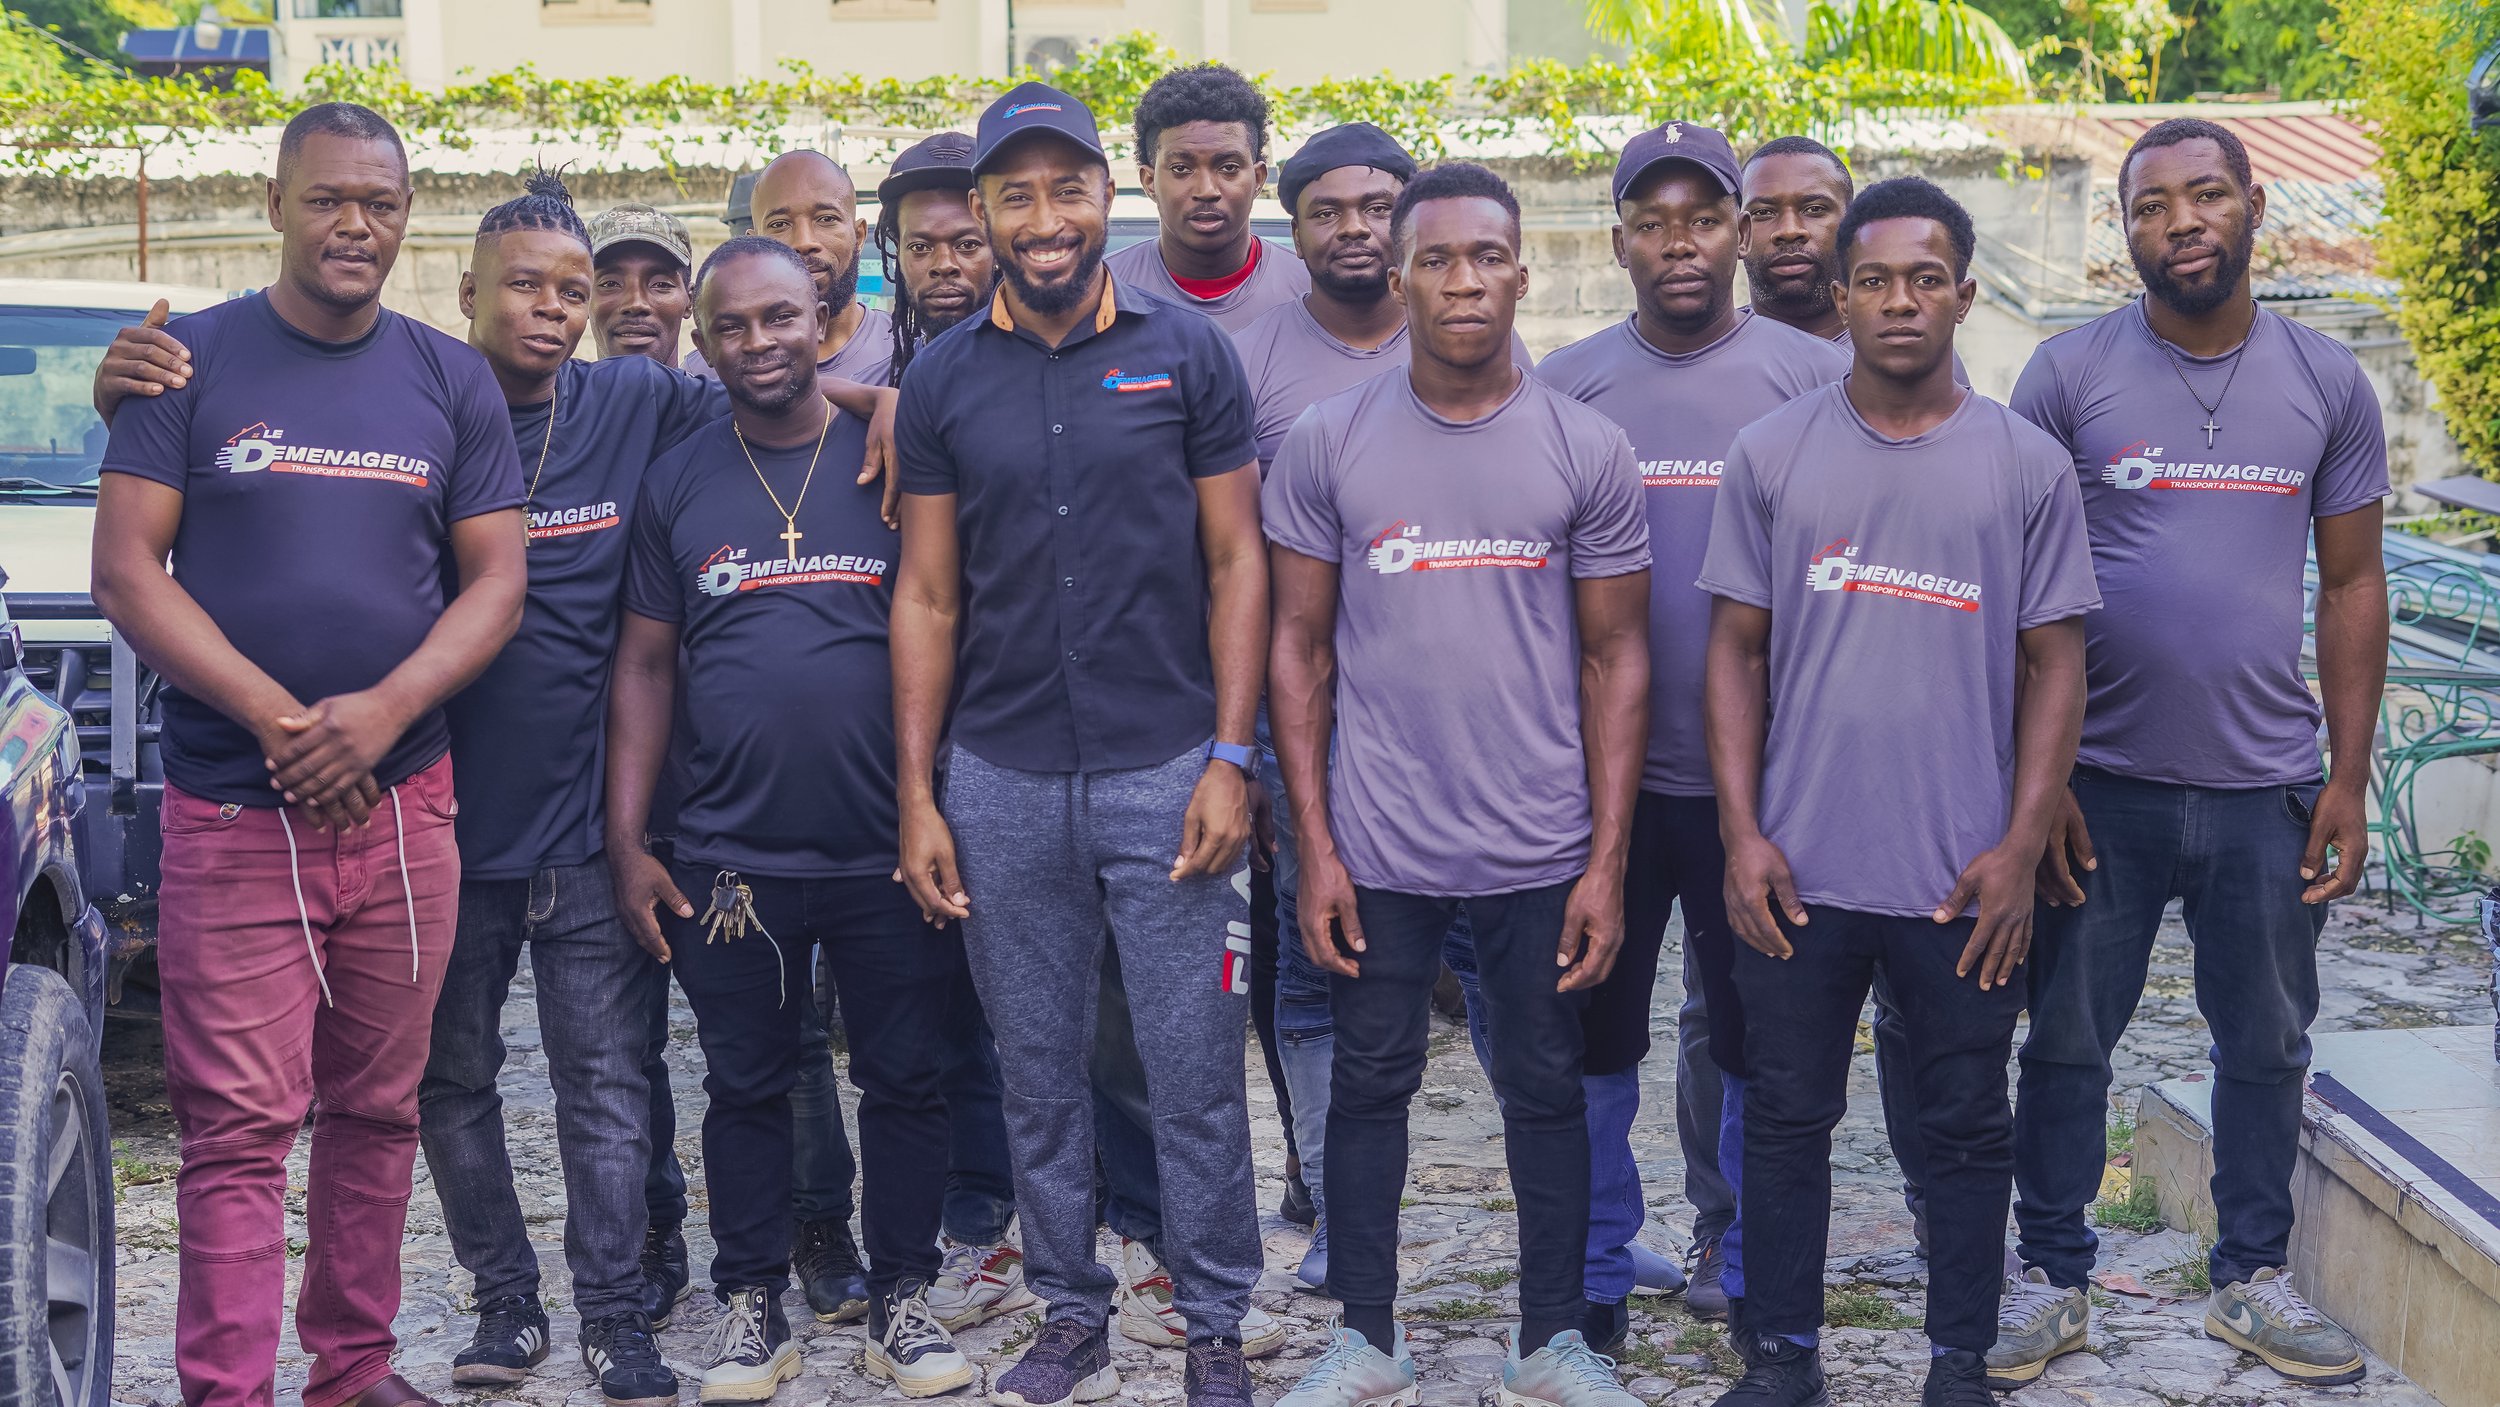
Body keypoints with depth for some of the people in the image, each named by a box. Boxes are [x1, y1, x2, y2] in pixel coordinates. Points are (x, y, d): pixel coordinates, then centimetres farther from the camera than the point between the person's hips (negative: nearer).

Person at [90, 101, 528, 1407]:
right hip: (230, 811, -3)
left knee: (377, 1110, 10)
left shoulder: (451, 383, 9)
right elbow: (127, 569, -4)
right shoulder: (192, 361, 2)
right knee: (238, 1126, -5)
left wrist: (378, 715, -12)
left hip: (402, 806, 3)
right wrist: (276, 717, -15)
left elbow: (495, 582, 5)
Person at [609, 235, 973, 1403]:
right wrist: (626, 841, 0)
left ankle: (902, 1300, 22)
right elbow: (644, 664, 6)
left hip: (890, 853, -1)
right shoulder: (677, 484, 5)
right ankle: (752, 1305, 23)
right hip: (731, 858, 1)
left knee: (904, 1082, 8)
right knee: (747, 1087, 10)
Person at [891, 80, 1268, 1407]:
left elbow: (1234, 563, 1)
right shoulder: (943, 378, 5)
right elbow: (928, 594, 7)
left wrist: (1230, 759, -7)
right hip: (1002, 783, 2)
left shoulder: (1186, 354, 0)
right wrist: (916, 794, 2)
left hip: (1163, 773, -2)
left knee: (1195, 1074, 2)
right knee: (1038, 1075, 11)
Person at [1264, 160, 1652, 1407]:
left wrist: (1606, 861, -3)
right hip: (1376, 846, 0)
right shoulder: (1325, 445, 0)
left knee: (1545, 1086, 10)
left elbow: (1615, 662, 2)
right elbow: (1300, 649, 3)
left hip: (1541, 851, 0)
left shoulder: (1588, 452, 0)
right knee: (1371, 1082, 10)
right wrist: (1314, 846, -3)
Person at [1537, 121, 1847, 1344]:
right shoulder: (1565, 386, 4)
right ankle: (1595, 1273, 21)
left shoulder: (1813, 377, 0)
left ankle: (1737, 1244, 27)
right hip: (1602, 773, 1)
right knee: (1595, 1025, 8)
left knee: (1752, 1024, 10)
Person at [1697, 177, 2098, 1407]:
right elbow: (1737, 650, 4)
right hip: (1799, 870, 1)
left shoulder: (2027, 466, 1)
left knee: (1967, 1123, 10)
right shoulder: (1772, 454, 3)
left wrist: (2020, 848, -5)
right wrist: (1742, 833, -3)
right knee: (1787, 1116, 10)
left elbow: (2054, 663, 2)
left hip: (1966, 878, 0)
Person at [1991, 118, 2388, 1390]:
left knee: (2268, 1044, 12)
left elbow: (2353, 583, 7)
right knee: (2068, 1041, 7)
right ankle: (2053, 1279, 22)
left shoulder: (2327, 383, 4)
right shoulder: (2068, 374, -3)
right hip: (2102, 785, -2)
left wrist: (2348, 782, 1)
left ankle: (2252, 1279, 28)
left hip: (2268, 790, 2)